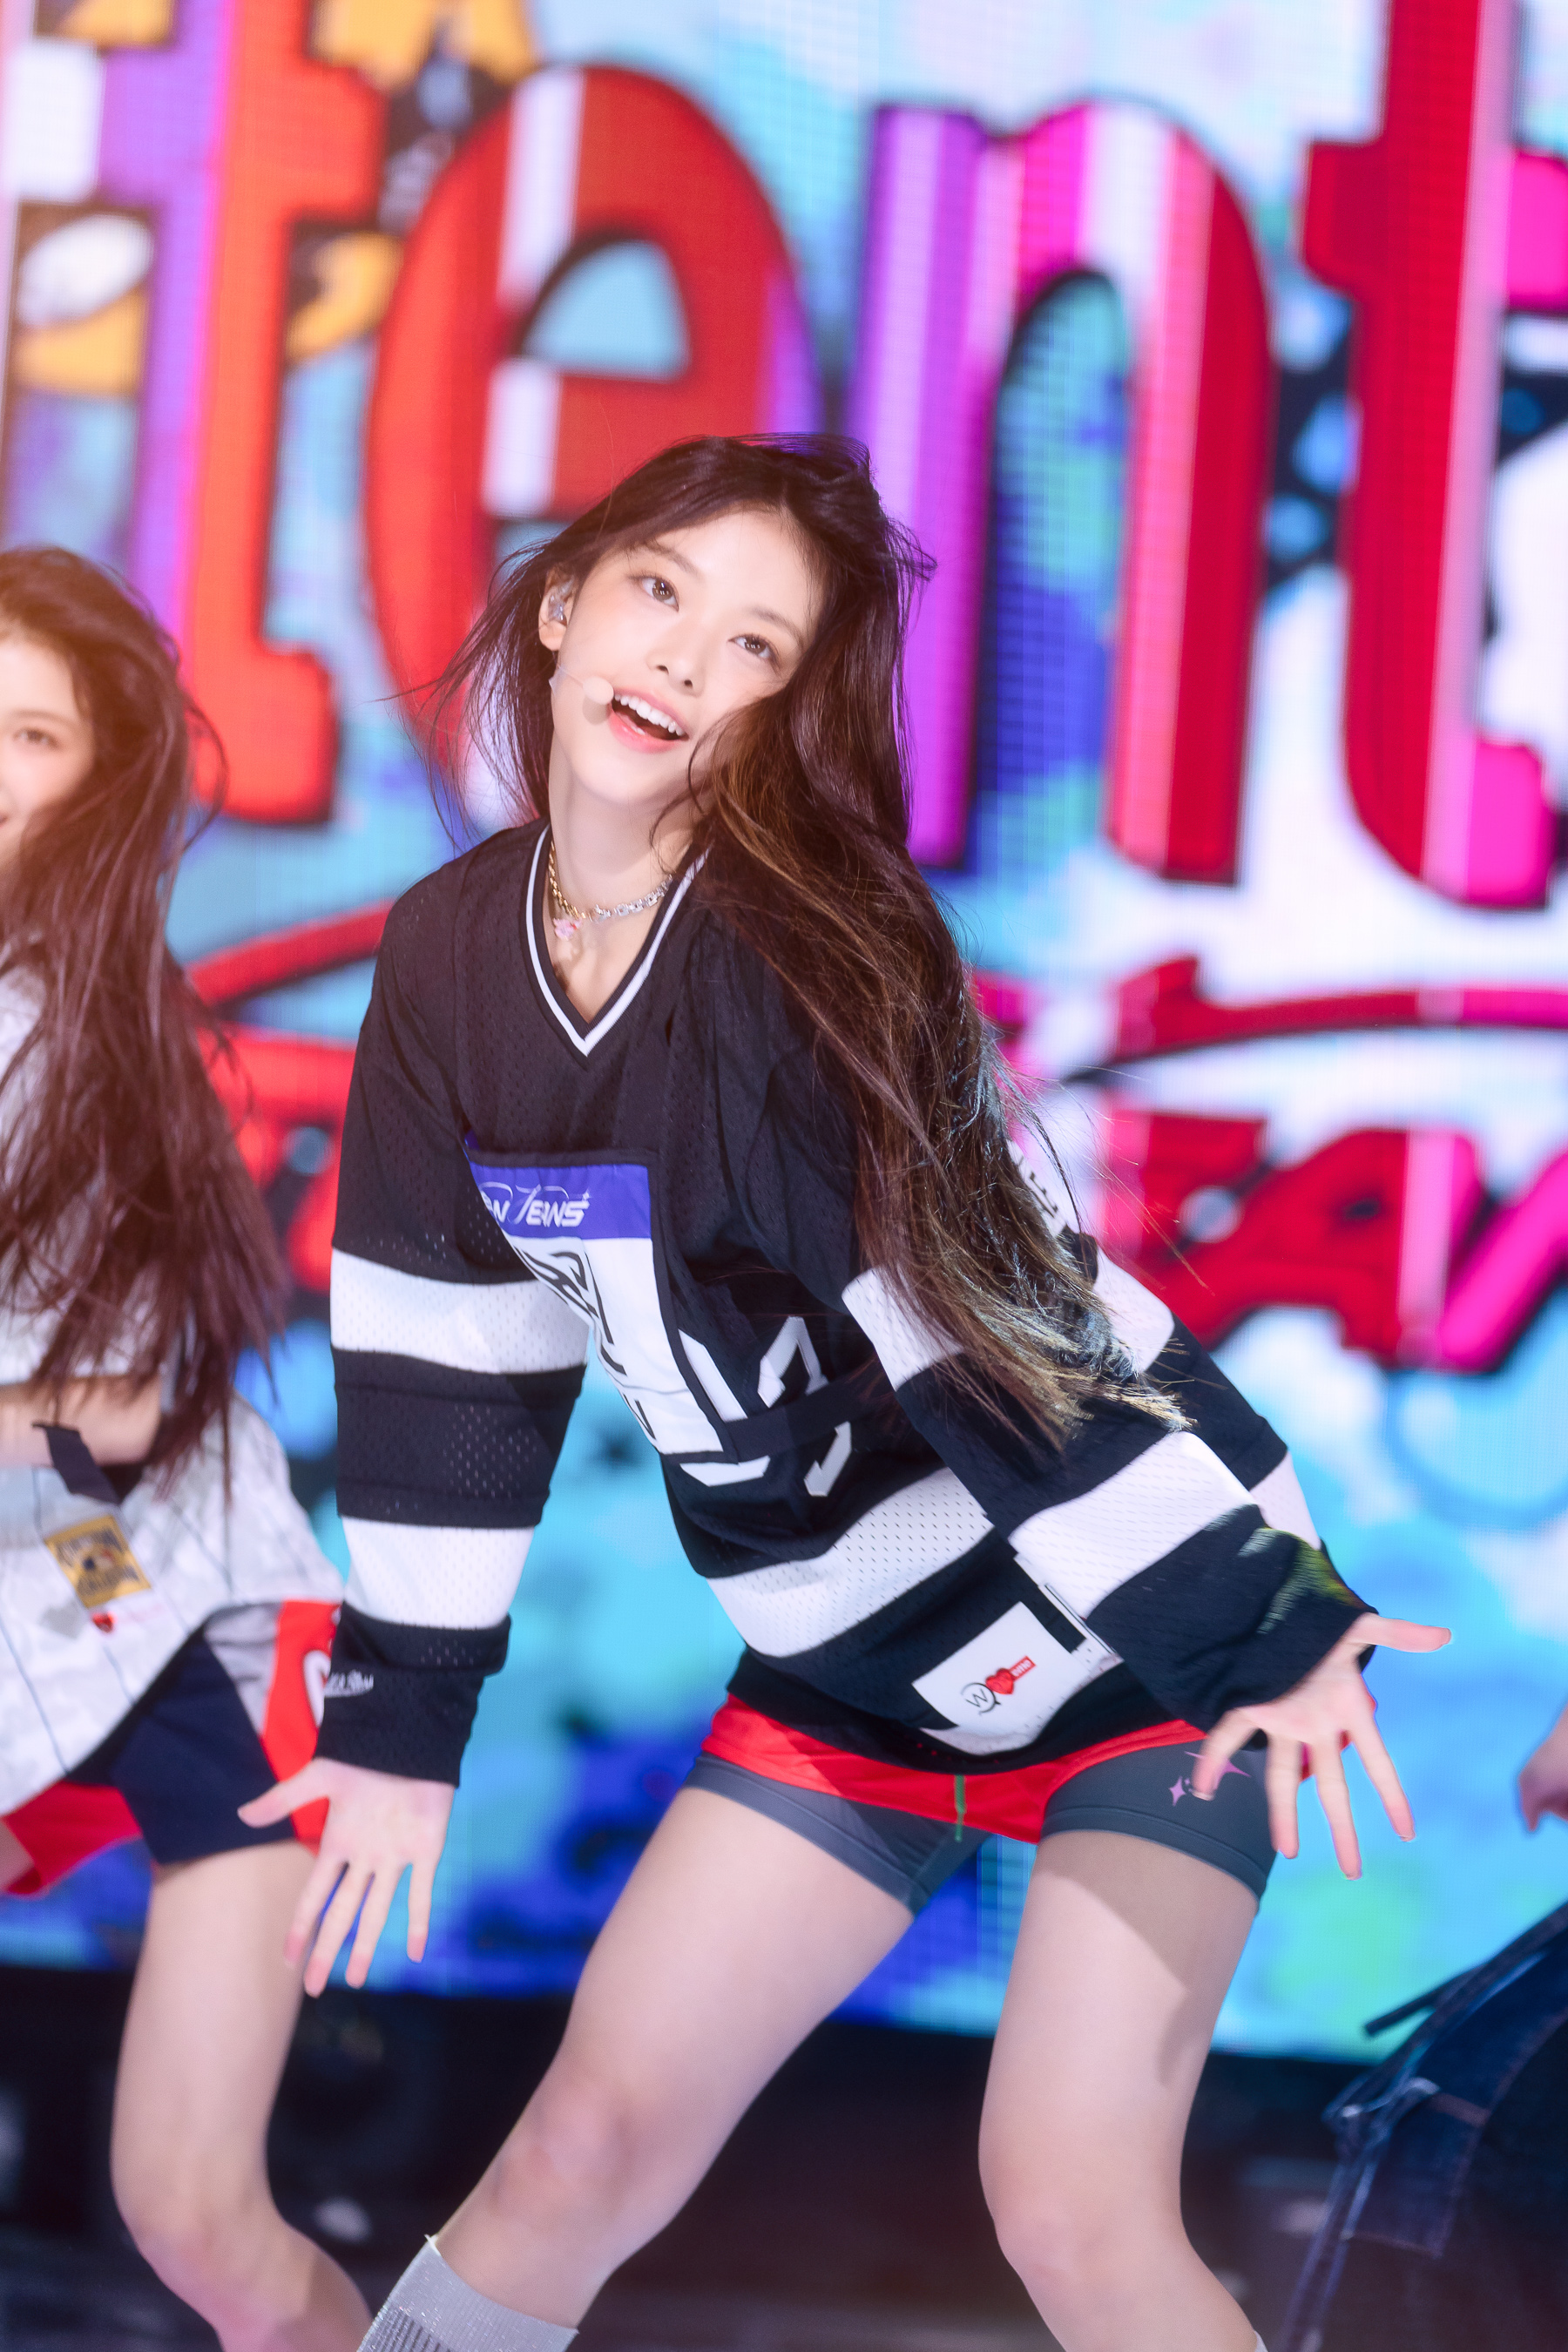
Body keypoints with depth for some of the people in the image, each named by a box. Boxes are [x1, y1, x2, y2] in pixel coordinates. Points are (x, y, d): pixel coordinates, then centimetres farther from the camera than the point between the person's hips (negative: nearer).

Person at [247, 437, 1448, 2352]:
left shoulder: (799, 954, -23)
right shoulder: (452, 956, -3)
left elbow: (988, 1301, -29)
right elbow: (445, 1352, 4)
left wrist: (1257, 1629, -34)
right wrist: (401, 1716, 6)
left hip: (1138, 1623, -6)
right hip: (857, 1660, 6)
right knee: (599, 2140, 7)